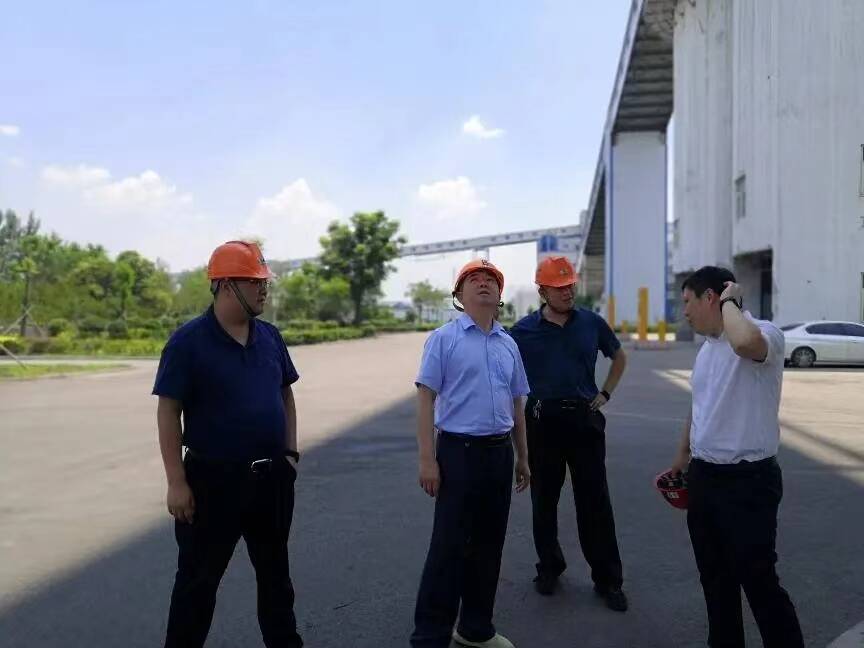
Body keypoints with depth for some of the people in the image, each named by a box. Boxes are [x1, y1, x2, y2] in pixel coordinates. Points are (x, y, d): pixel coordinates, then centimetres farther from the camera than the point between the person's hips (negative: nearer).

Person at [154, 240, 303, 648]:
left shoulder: (270, 336, 4)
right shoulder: (189, 341, -13)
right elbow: (168, 412, -13)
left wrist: (290, 452, 6)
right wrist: (177, 482, -16)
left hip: (272, 476, 5)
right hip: (213, 478, -5)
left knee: (274, 571, 19)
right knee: (199, 578, 9)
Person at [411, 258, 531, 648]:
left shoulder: (508, 345, 12)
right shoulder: (444, 339, -5)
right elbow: (426, 399, -9)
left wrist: (522, 457, 19)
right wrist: (428, 459, -15)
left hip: (499, 452, 6)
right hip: (459, 451, -6)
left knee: (489, 545, 14)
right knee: (449, 545, -2)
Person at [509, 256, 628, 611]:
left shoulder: (592, 323, 1)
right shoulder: (524, 330, -3)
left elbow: (619, 358, 18)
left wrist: (605, 394, 8)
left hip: (584, 418, 0)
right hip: (542, 420, 0)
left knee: (595, 501, 4)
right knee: (544, 499, 11)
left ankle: (607, 579, 15)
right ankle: (549, 567, 29)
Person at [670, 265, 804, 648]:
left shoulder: (764, 333, -16)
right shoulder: (707, 347, 11)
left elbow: (745, 342, -42)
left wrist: (730, 302, -23)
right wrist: (681, 459, 27)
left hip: (747, 479, -8)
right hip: (703, 477, 9)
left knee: (758, 580, -1)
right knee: (714, 577, 18)